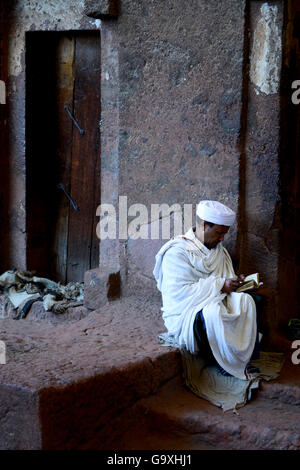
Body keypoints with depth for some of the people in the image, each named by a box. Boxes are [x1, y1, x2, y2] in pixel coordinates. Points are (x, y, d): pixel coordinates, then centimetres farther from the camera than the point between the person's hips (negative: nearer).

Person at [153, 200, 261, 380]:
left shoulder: (219, 251, 13)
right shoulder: (177, 252, -13)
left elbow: (225, 279, 21)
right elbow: (179, 292, -22)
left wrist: (235, 281, -4)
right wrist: (220, 286, -23)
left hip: (214, 303, 7)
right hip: (185, 315, -7)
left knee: (246, 301, -20)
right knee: (213, 313, -38)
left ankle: (244, 357, -17)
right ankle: (226, 363, -19)